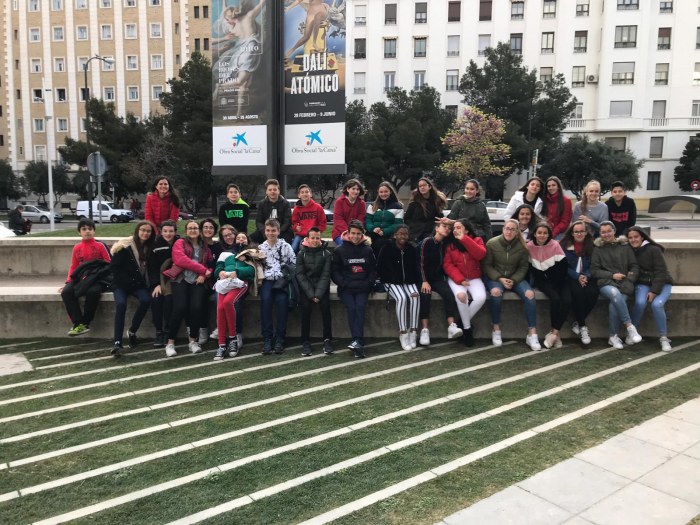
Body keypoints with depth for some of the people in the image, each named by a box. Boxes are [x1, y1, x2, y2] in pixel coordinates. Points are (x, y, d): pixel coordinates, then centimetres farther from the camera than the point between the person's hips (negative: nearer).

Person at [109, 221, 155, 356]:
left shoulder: (150, 248, 5)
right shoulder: (125, 246, -7)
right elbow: (115, 267, -5)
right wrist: (127, 281, -8)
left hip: (139, 285, 3)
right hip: (121, 284, -3)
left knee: (146, 300, -28)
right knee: (121, 304, -30)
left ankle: (132, 332, -8)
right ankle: (117, 342, -29)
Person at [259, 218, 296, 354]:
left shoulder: (286, 246, 11)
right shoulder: (261, 248, 18)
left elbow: (294, 264, 8)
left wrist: (284, 277, -6)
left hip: (282, 280, -1)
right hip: (267, 280, 1)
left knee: (281, 300, -30)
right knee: (265, 299, -30)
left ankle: (279, 338, -24)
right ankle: (267, 339, -27)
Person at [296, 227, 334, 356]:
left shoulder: (326, 253, 1)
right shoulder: (301, 254, 2)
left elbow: (325, 275, -5)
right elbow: (300, 275, -5)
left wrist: (318, 294, -18)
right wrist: (311, 294, -16)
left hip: (321, 286, 0)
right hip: (306, 287, 0)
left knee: (325, 305, -23)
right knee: (305, 307, -23)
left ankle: (327, 339, -14)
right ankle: (305, 342, -14)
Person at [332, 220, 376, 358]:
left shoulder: (368, 250, 14)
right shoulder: (339, 250, 9)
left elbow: (373, 270, 16)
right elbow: (334, 271, 7)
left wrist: (368, 283, -1)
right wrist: (344, 284, -8)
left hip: (362, 288, 1)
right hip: (345, 288, -1)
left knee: (360, 306, -27)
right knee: (351, 307, -26)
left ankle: (357, 341, -36)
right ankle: (359, 344, -31)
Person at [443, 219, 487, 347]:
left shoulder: (476, 240, 4)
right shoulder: (450, 244, 3)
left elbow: (481, 254, -17)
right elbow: (447, 265, -3)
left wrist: (464, 239, -19)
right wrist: (459, 279, -17)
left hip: (474, 278, 1)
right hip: (456, 279, -1)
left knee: (481, 297, -29)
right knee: (461, 295, -32)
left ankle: (463, 322, -6)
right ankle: (467, 328, -13)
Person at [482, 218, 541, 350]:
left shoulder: (522, 246, -1)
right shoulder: (492, 243, -8)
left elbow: (523, 267, 4)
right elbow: (486, 265, -5)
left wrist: (513, 280, -13)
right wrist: (500, 278, -17)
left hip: (515, 278, 2)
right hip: (495, 277, -2)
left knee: (529, 294, -25)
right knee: (496, 292, -37)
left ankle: (532, 334, -19)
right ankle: (496, 330, -21)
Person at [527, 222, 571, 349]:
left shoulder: (555, 245, -4)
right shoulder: (529, 246, -5)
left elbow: (563, 266, -6)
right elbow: (531, 269, -4)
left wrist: (555, 281, -12)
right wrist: (546, 280, -10)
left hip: (557, 280, 2)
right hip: (542, 281, -2)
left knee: (567, 301, -25)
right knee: (555, 299, -29)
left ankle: (554, 333, -16)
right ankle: (556, 334, -17)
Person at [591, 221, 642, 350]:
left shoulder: (625, 246, 14)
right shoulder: (598, 249, 13)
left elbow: (634, 267, 12)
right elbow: (594, 271, 8)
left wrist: (629, 280, -5)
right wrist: (612, 275, -5)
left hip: (624, 283, 0)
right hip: (606, 283, 0)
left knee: (614, 305, -30)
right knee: (615, 293, -37)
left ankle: (613, 336, -12)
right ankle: (630, 327, -29)